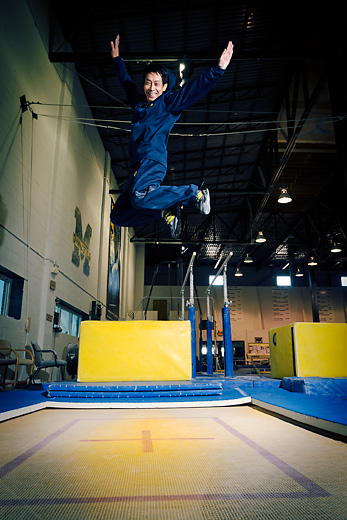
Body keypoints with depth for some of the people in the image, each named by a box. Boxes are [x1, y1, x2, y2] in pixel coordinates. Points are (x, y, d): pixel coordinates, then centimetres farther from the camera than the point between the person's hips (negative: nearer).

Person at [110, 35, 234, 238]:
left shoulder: (168, 102, 9)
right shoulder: (138, 101, 26)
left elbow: (195, 88, -2)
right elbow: (126, 81, 46)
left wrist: (218, 69, -14)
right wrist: (117, 59, 54)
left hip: (153, 161, -7)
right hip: (137, 166, 7)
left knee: (140, 197, -38)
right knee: (118, 215, 0)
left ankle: (195, 193, -21)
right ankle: (166, 213, 2)